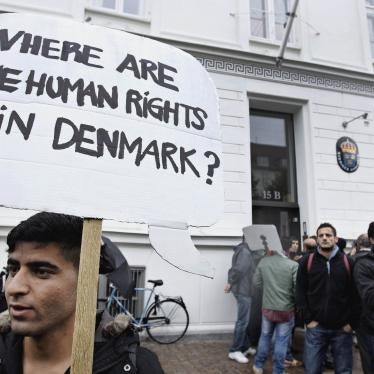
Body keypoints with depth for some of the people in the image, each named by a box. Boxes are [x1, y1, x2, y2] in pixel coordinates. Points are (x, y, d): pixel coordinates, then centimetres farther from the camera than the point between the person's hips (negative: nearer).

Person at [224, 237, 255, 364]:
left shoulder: (245, 251, 16)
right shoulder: (245, 251, -17)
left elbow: (237, 269, 14)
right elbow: (239, 269, -26)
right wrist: (230, 283, -15)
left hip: (244, 289, 10)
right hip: (243, 290, -10)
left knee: (245, 320, 16)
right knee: (243, 321, -5)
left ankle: (245, 347, 26)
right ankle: (235, 351, 4)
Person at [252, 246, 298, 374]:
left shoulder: (263, 262, -7)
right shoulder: (293, 265, -16)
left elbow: (256, 283, 4)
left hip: (267, 308, 3)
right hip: (286, 310, -3)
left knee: (265, 337, 20)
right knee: (281, 341, 11)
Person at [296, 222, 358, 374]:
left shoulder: (347, 262, -1)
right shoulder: (307, 261, -2)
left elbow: (355, 294, 1)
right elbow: (300, 293, 0)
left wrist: (351, 322, -3)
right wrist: (308, 319, -5)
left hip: (342, 328, 0)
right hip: (316, 327, 0)